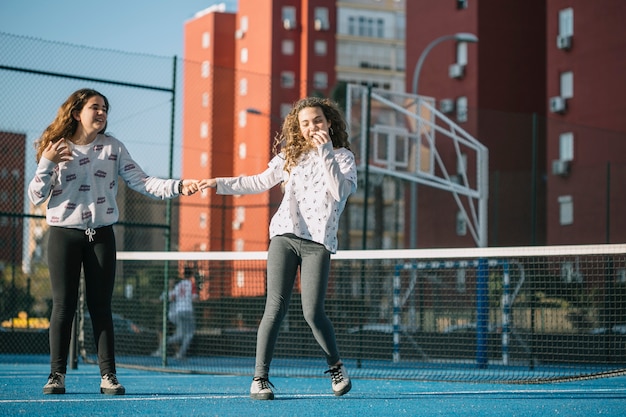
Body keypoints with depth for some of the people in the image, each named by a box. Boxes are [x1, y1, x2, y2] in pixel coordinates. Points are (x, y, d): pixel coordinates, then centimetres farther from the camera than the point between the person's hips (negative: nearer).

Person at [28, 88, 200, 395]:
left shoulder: (112, 148, 6)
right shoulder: (55, 148, 3)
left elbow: (141, 182, -1)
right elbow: (36, 197, 2)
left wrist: (177, 187, -16)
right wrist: (46, 163, -13)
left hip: (101, 235, 1)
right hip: (64, 234, -1)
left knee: (101, 306, 2)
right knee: (63, 305, -2)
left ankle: (108, 376, 3)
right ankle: (57, 375, 3)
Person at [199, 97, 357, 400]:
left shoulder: (343, 157, 6)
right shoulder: (291, 155, 14)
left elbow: (340, 191, -13)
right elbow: (260, 182, 26)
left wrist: (325, 152, -17)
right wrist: (221, 184, 22)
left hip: (318, 243, -2)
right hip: (285, 237, 2)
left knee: (312, 313, -10)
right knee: (276, 307, -7)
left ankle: (336, 367, 16)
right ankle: (260, 379, -4)